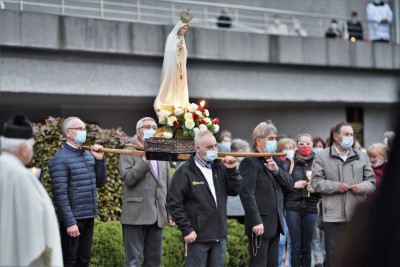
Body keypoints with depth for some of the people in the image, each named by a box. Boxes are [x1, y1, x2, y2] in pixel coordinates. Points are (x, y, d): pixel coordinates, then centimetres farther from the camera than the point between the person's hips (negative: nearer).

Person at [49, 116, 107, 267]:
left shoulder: (89, 155, 12)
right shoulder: (60, 159, -11)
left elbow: (100, 183, 15)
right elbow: (60, 194, -16)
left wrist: (100, 160, 2)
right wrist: (70, 222, -21)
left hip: (89, 217, 7)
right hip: (73, 218, -7)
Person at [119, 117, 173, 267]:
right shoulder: (128, 153, 1)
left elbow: (168, 185, 18)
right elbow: (128, 178, -14)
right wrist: (145, 158, -16)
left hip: (157, 217, 5)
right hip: (136, 215, -5)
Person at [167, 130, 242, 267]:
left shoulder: (220, 168, 10)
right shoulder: (185, 171, -7)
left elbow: (235, 191, 7)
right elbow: (174, 203, -10)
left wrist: (232, 170, -6)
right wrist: (186, 229, -14)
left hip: (219, 236, 5)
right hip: (197, 236, -5)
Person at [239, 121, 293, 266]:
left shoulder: (275, 160, 16)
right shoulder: (250, 162, -10)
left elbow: (289, 185, 11)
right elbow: (247, 194, -18)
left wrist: (276, 170, -7)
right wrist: (256, 222, -22)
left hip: (275, 223, 8)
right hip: (260, 224, -8)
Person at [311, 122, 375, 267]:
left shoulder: (362, 156, 13)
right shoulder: (322, 156, 3)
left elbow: (371, 181, 13)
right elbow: (316, 182, -2)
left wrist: (361, 187, -9)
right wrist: (336, 186, -15)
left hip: (357, 214, 3)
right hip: (333, 214, -3)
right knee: (334, 254, 0)